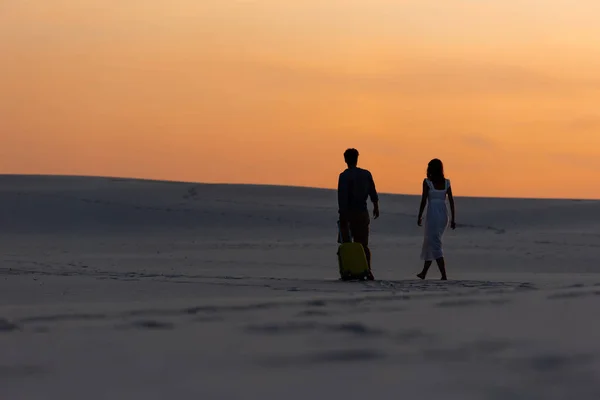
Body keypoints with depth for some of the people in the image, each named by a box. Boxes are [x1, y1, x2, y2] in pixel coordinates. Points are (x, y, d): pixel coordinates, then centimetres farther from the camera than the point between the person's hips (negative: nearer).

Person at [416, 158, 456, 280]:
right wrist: (453, 219, 7)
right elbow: (451, 201, 3)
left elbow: (424, 200, -9)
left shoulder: (427, 182, -7)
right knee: (430, 242, 19)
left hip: (432, 214, -5)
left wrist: (419, 217, 0)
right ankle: (424, 273, 27)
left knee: (435, 244, -5)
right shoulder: (446, 182, 5)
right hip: (444, 214, 6)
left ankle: (444, 275, -16)